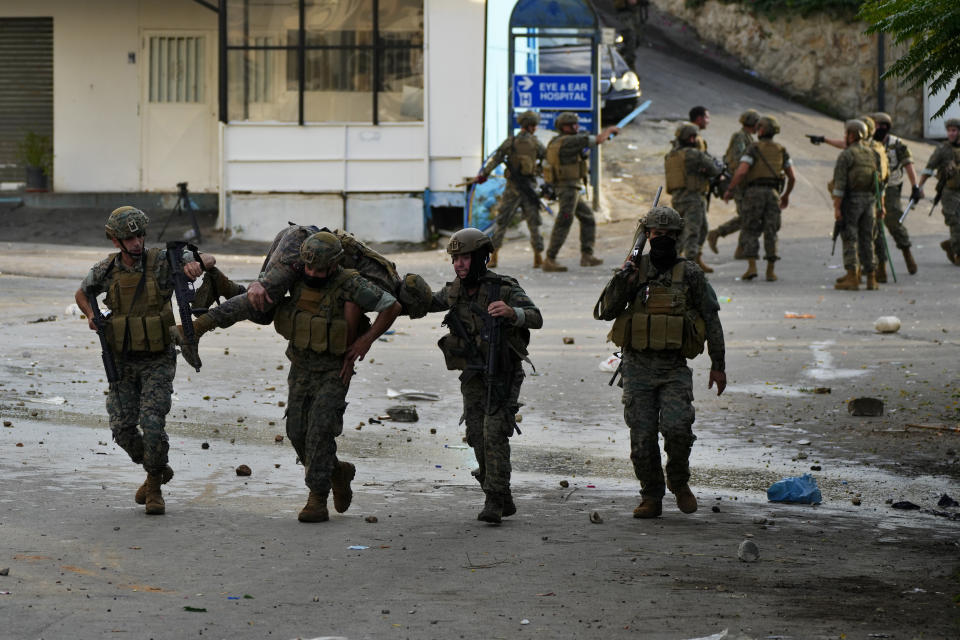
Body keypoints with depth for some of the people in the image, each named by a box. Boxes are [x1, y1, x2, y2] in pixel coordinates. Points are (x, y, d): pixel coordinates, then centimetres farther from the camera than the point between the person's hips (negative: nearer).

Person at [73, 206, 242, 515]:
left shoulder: (162, 260, -10)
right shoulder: (106, 270, -2)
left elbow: (209, 260, -6)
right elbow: (81, 294, 18)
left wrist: (197, 264, -30)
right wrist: (91, 315, -3)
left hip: (158, 361, -3)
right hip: (123, 362, 3)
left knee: (152, 423, -16)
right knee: (122, 427, 0)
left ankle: (154, 488, 2)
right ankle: (158, 470, 26)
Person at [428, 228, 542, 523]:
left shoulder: (505, 289, -15)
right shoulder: (454, 292, 1)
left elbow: (536, 318, -26)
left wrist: (511, 312, -46)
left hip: (503, 376, -5)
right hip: (473, 377, 6)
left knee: (494, 433, -17)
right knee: (478, 437, 5)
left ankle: (494, 501, -15)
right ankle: (503, 502, 17)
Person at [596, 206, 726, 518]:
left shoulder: (690, 275, 2)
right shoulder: (635, 269, 5)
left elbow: (711, 320, 8)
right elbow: (606, 311, 1)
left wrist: (718, 365, 7)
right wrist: (622, 281, -14)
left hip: (675, 368, -1)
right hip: (638, 366, 2)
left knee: (677, 427, -19)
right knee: (642, 437, 0)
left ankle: (679, 481, 7)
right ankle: (651, 498, 15)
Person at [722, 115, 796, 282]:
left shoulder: (754, 149, -3)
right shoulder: (781, 151, 11)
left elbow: (741, 171, -15)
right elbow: (792, 176, 11)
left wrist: (729, 190, -6)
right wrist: (786, 195, 25)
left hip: (754, 192, -3)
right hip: (773, 193, 3)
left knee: (750, 232, 4)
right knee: (770, 233, 8)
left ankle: (752, 267, -10)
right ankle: (770, 271, 4)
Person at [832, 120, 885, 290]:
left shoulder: (846, 155, -9)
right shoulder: (873, 154, 10)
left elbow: (840, 183, -14)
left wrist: (837, 207, -14)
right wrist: (881, 205, 16)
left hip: (851, 200, -6)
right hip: (870, 200, 6)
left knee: (850, 240, -3)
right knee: (867, 239, 11)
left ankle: (852, 278, -8)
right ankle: (871, 278, 10)